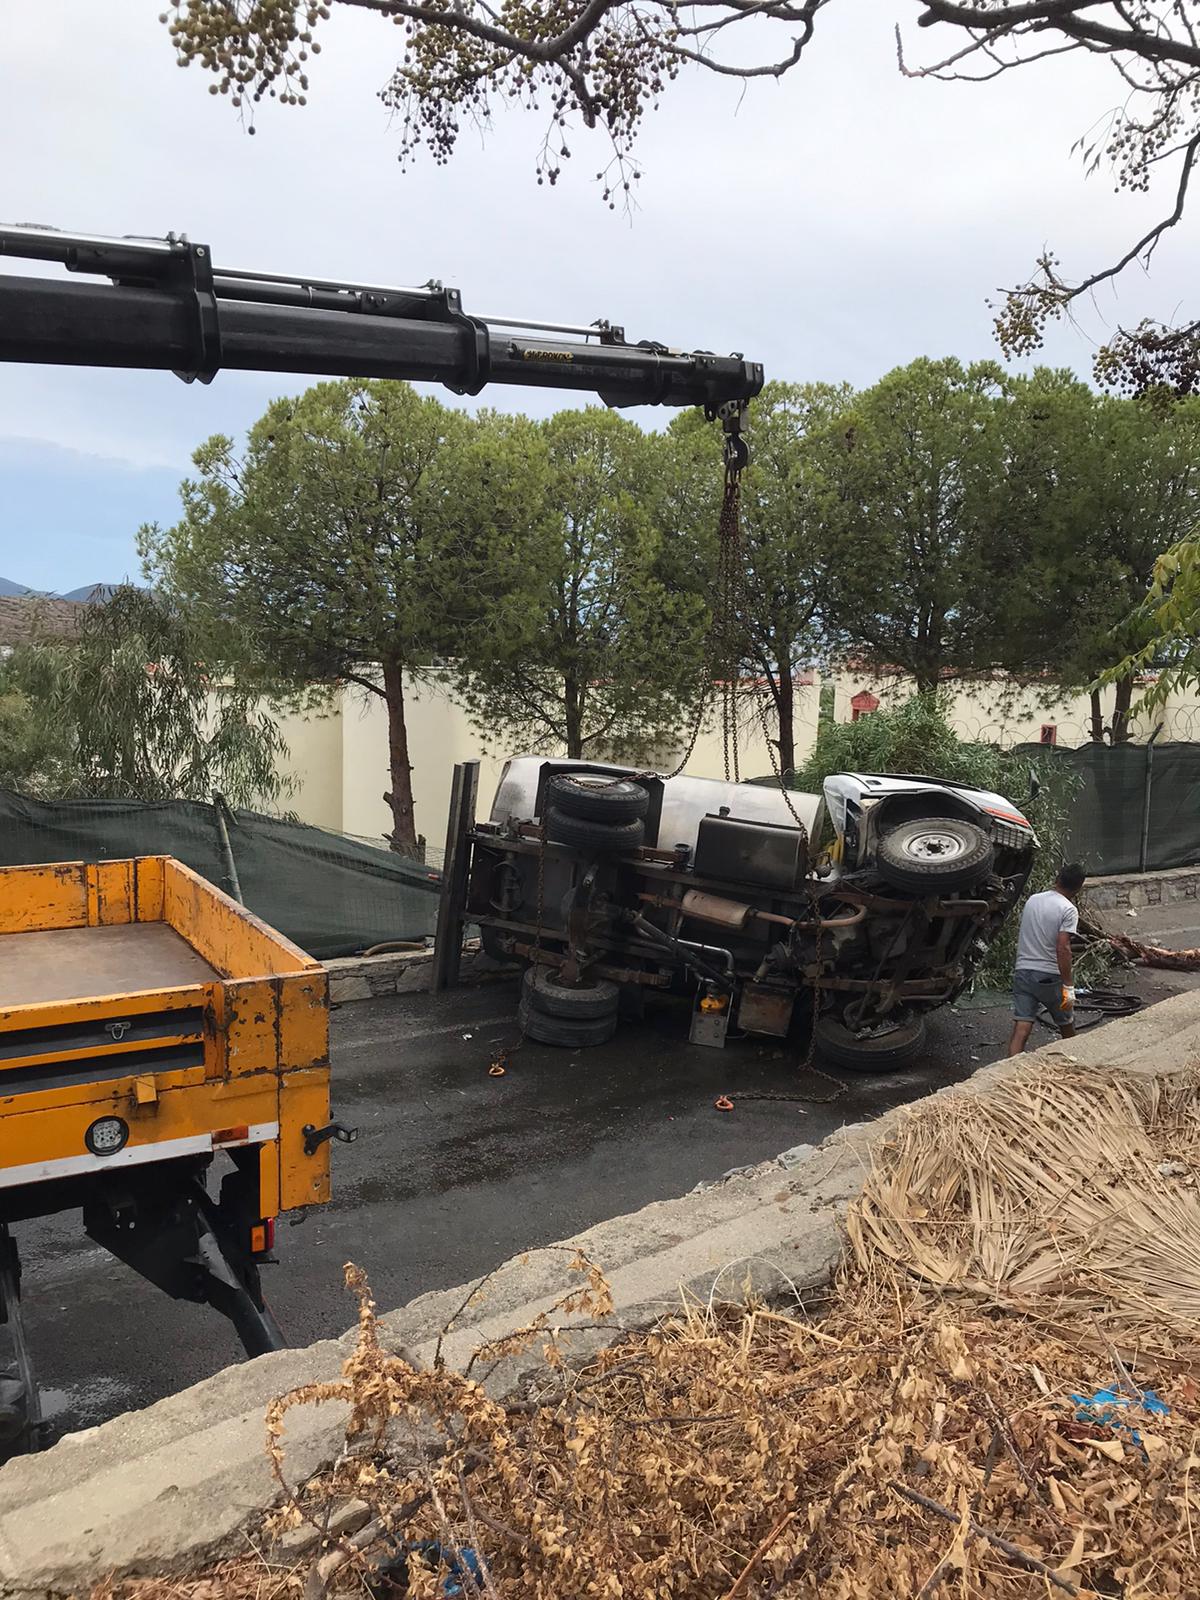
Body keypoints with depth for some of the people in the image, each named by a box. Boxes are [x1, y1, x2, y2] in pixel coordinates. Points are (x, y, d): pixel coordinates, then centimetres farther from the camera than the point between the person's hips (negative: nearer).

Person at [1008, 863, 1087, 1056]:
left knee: (1021, 1030, -5)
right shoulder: (1068, 910, -11)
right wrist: (1068, 986, -17)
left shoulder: (1032, 900, 8)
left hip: (1022, 973, 4)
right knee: (1066, 1026, 20)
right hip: (1050, 977, -4)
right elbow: (1062, 948, -18)